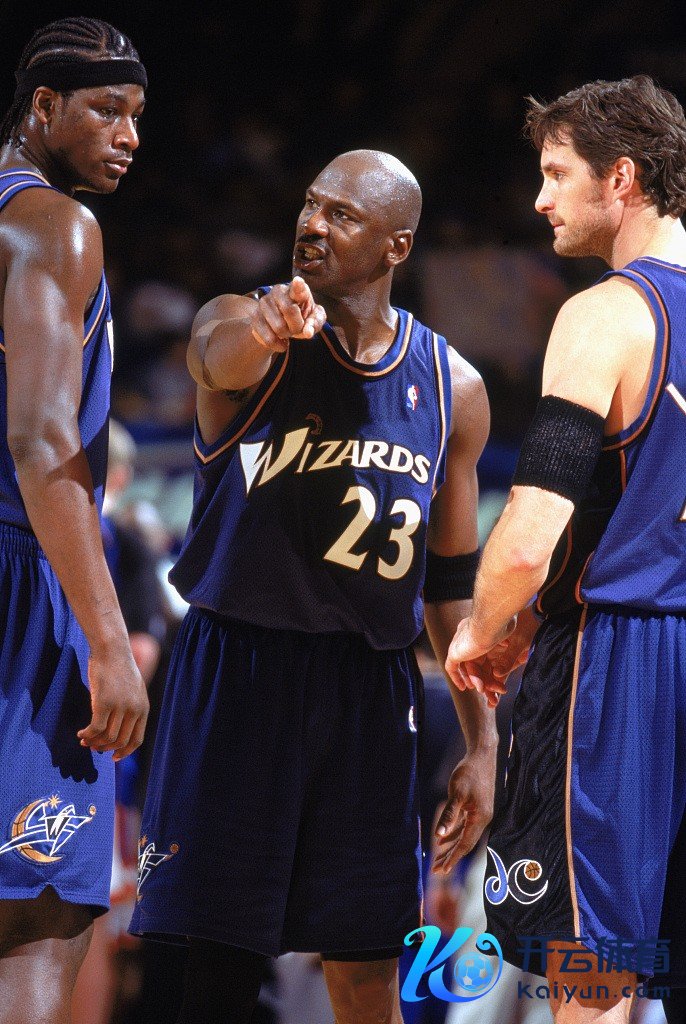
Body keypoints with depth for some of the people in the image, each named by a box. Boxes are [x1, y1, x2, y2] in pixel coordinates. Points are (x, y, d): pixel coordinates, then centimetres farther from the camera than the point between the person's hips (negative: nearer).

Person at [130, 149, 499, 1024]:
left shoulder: (451, 388, 5)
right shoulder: (246, 329, -6)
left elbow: (453, 584, 11)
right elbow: (219, 353, -33)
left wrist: (481, 744, 8)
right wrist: (264, 329, -58)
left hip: (369, 689, 3)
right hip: (237, 669, -3)